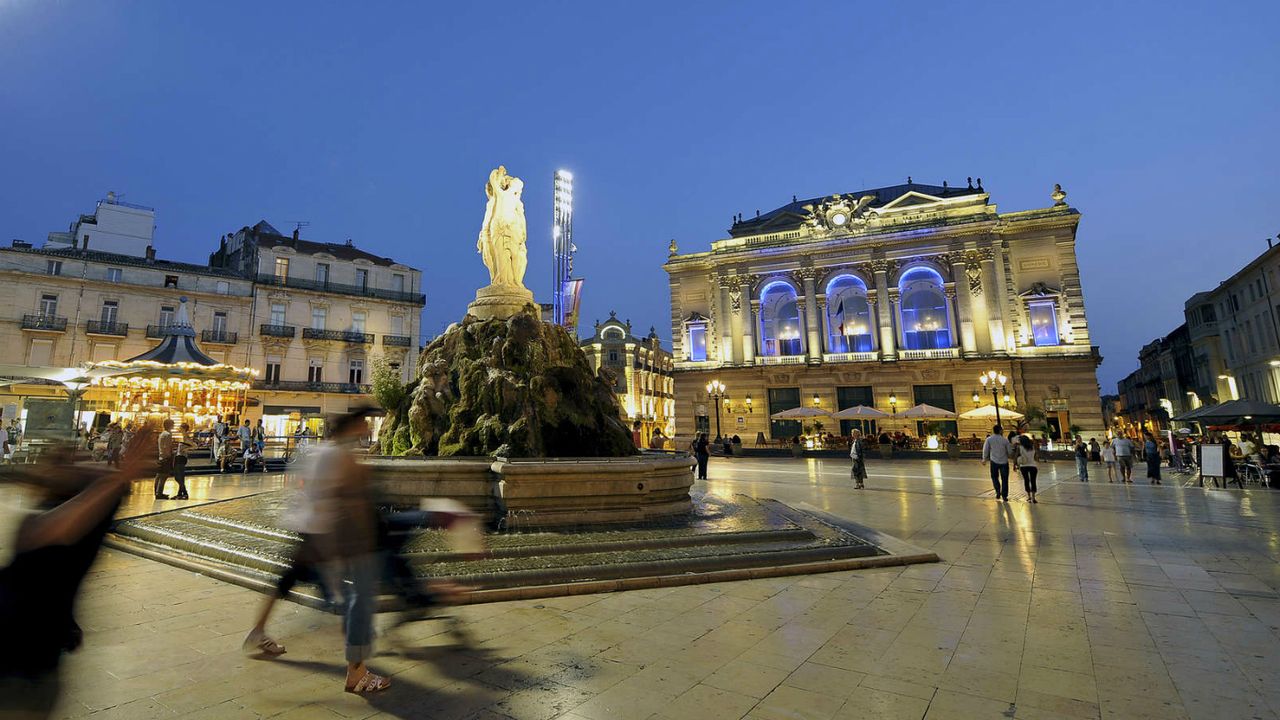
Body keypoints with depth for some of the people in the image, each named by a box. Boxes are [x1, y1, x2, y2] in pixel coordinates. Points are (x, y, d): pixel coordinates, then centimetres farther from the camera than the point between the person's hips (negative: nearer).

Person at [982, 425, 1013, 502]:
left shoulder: (989, 439, -5)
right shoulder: (1005, 440, -5)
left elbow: (985, 450, -2)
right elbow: (1010, 451, 0)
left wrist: (984, 459, 12)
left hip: (994, 461, 0)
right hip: (1004, 461, 0)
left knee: (995, 477, 16)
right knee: (1004, 479, 8)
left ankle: (998, 492, 5)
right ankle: (1004, 496, 10)